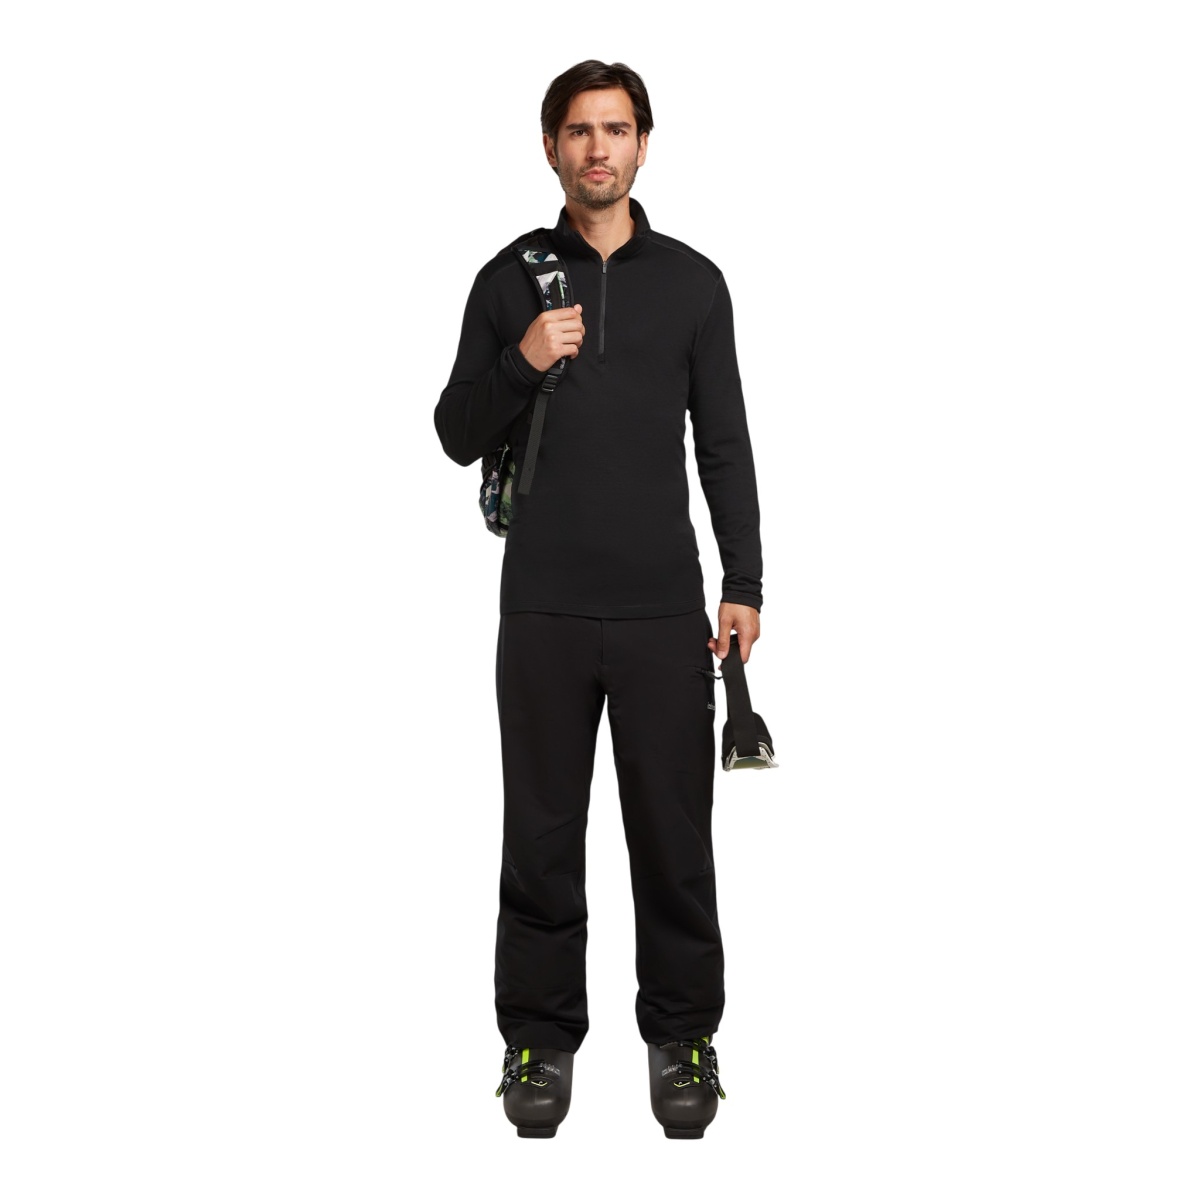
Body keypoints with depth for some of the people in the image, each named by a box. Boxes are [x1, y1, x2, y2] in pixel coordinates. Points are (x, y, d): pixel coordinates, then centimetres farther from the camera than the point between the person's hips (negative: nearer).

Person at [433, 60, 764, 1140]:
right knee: (543, 836, 7)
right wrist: (520, 362, -14)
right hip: (544, 613, 0)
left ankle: (682, 1035, 22)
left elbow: (725, 446, 6)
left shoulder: (693, 282, 6)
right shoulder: (511, 280, 5)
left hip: (663, 612, 0)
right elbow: (459, 437, 4)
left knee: (674, 835, 6)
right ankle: (541, 1038, 21)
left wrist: (744, 585, -1)